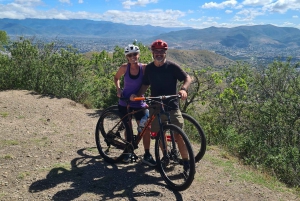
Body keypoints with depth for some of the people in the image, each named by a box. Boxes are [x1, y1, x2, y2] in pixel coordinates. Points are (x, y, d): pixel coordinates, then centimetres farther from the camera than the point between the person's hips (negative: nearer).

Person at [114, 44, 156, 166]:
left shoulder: (144, 68, -12)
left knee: (146, 128, -6)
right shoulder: (124, 68, -8)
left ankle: (147, 155, 7)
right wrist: (118, 89, -6)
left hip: (139, 103, -1)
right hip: (124, 102, 1)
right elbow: (116, 78, 9)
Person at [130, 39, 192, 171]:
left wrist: (183, 89, -26)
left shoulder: (172, 66, -7)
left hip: (171, 106, -4)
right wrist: (137, 95, -4)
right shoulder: (149, 68, 5)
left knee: (179, 135, -7)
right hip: (155, 107, 4)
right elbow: (145, 85, 14)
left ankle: (186, 162, 4)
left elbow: (187, 78, -5)